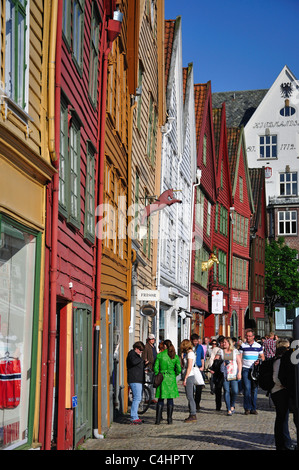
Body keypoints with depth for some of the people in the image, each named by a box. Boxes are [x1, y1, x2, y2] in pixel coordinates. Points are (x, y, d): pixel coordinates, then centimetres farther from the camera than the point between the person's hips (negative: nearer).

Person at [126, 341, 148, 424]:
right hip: (134, 380, -10)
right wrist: (142, 359, -14)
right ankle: (134, 418, -14)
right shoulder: (131, 353, -6)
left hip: (139, 380, 10)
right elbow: (133, 361, -27)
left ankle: (135, 417, 18)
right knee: (137, 398, -14)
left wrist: (145, 364, 11)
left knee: (138, 398, 12)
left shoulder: (137, 355, 23)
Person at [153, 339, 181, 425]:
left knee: (160, 399, 6)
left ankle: (158, 419, 3)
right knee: (170, 399, 7)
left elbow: (155, 368, -3)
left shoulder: (159, 355, -3)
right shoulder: (175, 356, -1)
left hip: (161, 378, 0)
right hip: (171, 379, 0)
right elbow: (179, 369, -3)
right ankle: (169, 419, 7)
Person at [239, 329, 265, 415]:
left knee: (254, 389, 2)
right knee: (247, 388, -9)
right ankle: (247, 408, -3)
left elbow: (262, 357, 14)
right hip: (245, 369, -1)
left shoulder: (258, 346, 8)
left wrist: (259, 361, -8)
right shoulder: (243, 346, 6)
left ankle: (253, 408, 9)